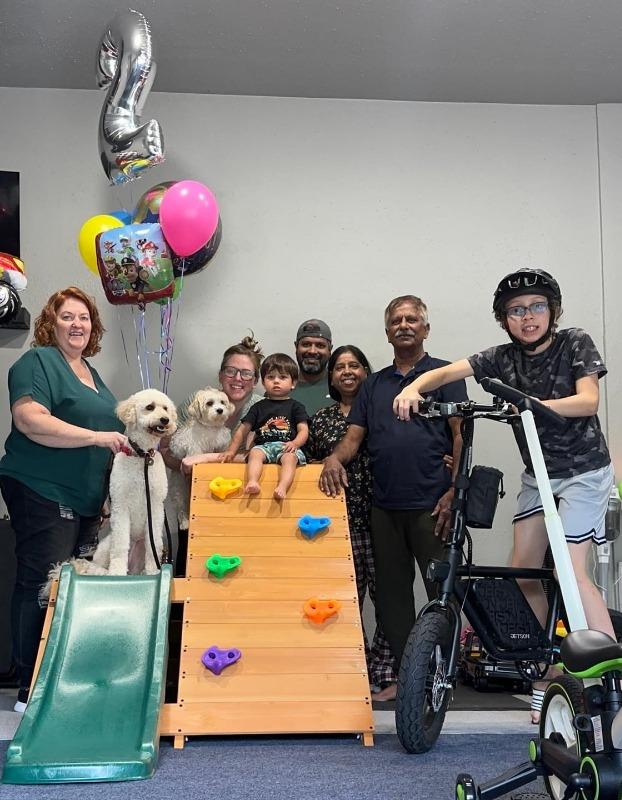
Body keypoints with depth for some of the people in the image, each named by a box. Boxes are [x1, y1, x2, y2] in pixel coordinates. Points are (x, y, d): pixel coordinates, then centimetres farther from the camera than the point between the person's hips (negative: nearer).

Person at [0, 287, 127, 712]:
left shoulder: (90, 371, 18)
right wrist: (97, 437, -23)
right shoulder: (37, 362, -8)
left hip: (85, 499, 9)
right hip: (43, 492, -9)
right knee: (41, 587, -5)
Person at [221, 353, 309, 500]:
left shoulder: (295, 406, 15)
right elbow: (243, 429, 19)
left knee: (290, 457, -34)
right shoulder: (259, 407, 21)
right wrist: (231, 450, 8)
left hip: (287, 447, -2)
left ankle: (282, 487, -54)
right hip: (264, 445, 2)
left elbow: (303, 430, 3)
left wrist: (295, 443, -19)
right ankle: (252, 482, -51)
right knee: (255, 452, -30)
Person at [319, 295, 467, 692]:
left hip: (432, 505, -5)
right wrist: (335, 458, -8)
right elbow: (354, 436, 14)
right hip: (385, 506, 5)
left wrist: (454, 492, -12)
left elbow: (461, 436, -3)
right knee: (392, 593, 8)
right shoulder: (374, 384, 19)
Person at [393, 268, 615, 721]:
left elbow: (588, 400, -21)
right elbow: (446, 372, -10)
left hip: (583, 471, -5)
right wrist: (412, 389, -31)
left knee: (570, 570, -14)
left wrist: (531, 405, -36)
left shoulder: (575, 344, -10)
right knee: (523, 570, 0)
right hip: (538, 474, 5)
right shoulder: (504, 358, -1)